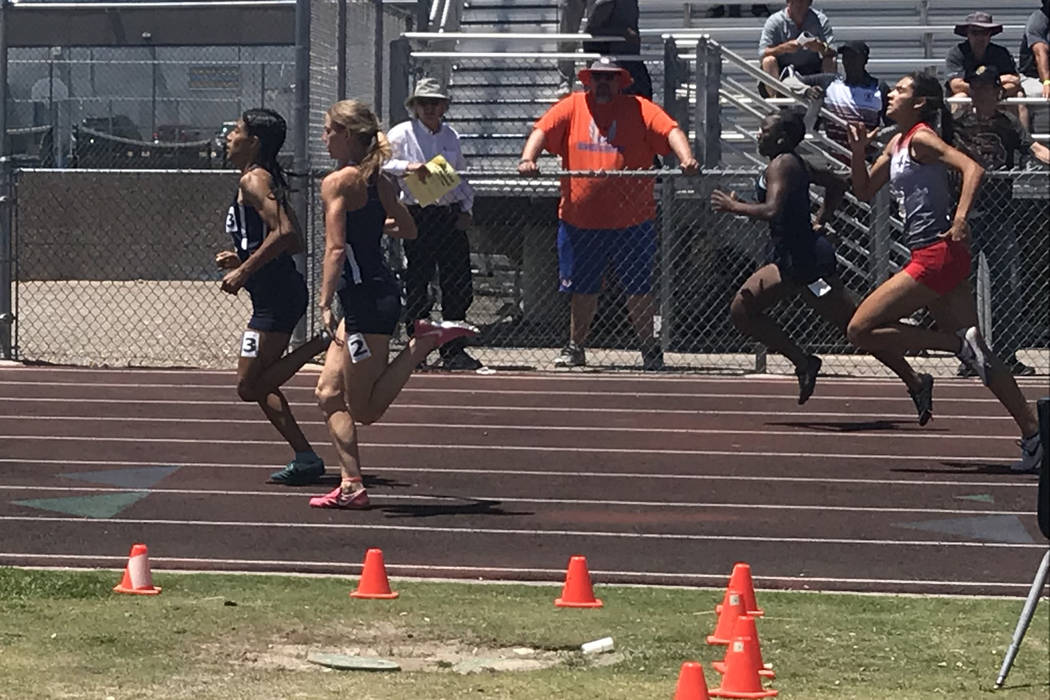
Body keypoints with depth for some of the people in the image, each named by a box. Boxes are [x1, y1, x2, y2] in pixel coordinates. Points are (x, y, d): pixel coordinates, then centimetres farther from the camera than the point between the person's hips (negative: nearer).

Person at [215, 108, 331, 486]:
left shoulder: (253, 180, -11)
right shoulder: (264, 180, 18)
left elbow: (285, 233, -24)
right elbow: (295, 241, 21)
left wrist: (244, 271, -19)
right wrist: (242, 258, 16)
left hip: (275, 294, -10)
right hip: (279, 290, 10)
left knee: (250, 386, -8)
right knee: (260, 385, 12)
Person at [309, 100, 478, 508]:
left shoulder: (337, 182, -13)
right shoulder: (377, 180, 11)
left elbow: (336, 249, -20)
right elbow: (408, 228, 20)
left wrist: (325, 304, -21)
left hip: (368, 299, -10)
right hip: (380, 290, 10)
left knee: (365, 411, -4)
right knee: (329, 393, 10)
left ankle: (425, 342, -8)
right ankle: (352, 486, 6)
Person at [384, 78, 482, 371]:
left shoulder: (451, 136, 15)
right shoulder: (402, 134, 1)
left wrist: (466, 209, 10)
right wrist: (407, 166, -25)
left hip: (451, 215, 4)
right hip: (418, 214, -4)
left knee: (459, 286, 2)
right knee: (417, 284, -2)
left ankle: (454, 351, 10)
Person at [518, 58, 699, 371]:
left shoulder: (640, 109, 1)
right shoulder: (572, 107, 7)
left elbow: (670, 131, -11)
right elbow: (542, 130, -2)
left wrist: (686, 158, -31)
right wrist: (528, 158, -22)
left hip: (632, 219, -2)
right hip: (580, 220, 2)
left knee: (638, 289, 5)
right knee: (582, 288, 11)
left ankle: (649, 348, 18)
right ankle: (576, 347, 25)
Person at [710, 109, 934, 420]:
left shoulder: (780, 166, -13)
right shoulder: (794, 164, 14)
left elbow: (772, 210, -28)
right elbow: (836, 186, 26)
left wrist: (734, 206, -15)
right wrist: (819, 222, 22)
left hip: (807, 259, -10)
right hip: (790, 257, 10)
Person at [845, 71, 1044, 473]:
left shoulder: (921, 138, -9)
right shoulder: (897, 143, 18)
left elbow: (973, 169, -22)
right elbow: (865, 192, 26)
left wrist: (960, 218, -33)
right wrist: (858, 152, 10)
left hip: (937, 256, -9)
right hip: (931, 259, 9)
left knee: (860, 330, -7)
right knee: (977, 355, 8)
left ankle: (959, 344, -10)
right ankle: (1033, 437, 7)